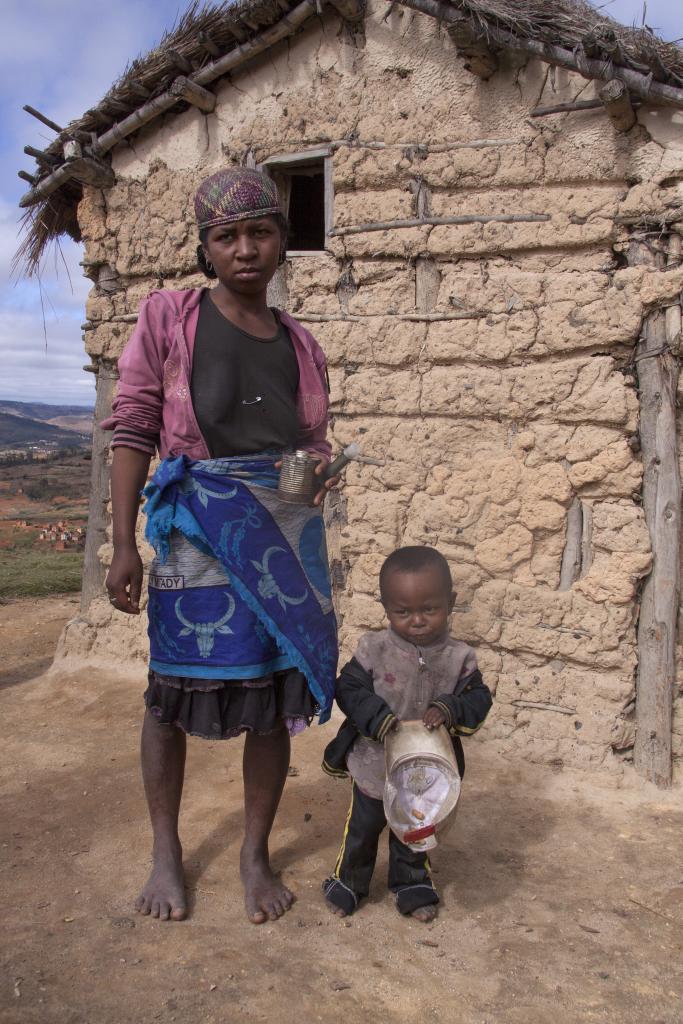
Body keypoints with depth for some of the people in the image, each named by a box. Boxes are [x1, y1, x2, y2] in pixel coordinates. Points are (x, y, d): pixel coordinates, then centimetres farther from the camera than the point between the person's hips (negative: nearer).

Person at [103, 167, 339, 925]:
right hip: (197, 528, -3)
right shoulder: (168, 318, 1)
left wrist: (320, 472, -6)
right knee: (174, 691, 4)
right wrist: (123, 545, -11)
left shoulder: (301, 345, 11)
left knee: (276, 694, 7)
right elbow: (132, 430, -4)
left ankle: (255, 854, 25)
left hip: (286, 531, 4)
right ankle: (165, 852, 27)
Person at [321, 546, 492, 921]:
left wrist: (451, 709, -31)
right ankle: (348, 883, 44)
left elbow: (478, 699, -10)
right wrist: (379, 719, -30)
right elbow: (349, 688, -15)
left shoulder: (459, 658, -13)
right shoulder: (374, 649, -17)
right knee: (362, 830, 21)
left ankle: (412, 887, 48)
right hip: (374, 766, -1)